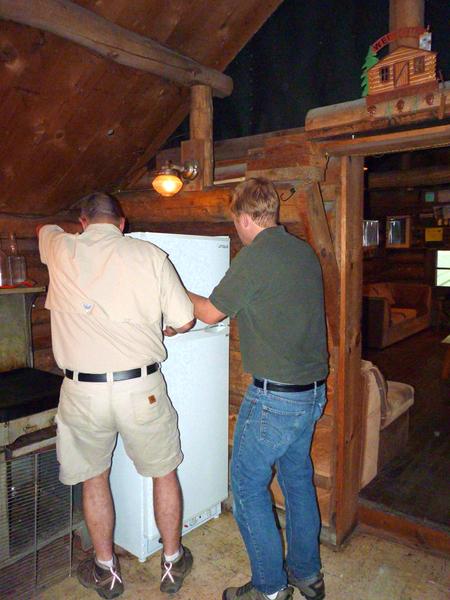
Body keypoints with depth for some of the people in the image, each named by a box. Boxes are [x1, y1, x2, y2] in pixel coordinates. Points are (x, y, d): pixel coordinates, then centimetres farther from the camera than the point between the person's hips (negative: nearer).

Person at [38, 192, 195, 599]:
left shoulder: (61, 250, 0)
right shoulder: (150, 255, -5)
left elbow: (44, 228, 26)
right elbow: (184, 321, -4)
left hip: (82, 390, 1)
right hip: (141, 388, 0)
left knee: (94, 478, 22)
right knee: (164, 474, 20)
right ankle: (173, 564, 36)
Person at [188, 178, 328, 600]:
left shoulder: (255, 256, -16)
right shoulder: (304, 252, 6)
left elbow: (211, 312, -6)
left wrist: (181, 294, 12)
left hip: (275, 396, -8)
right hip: (314, 391, 8)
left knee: (248, 486, 9)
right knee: (298, 479, 21)